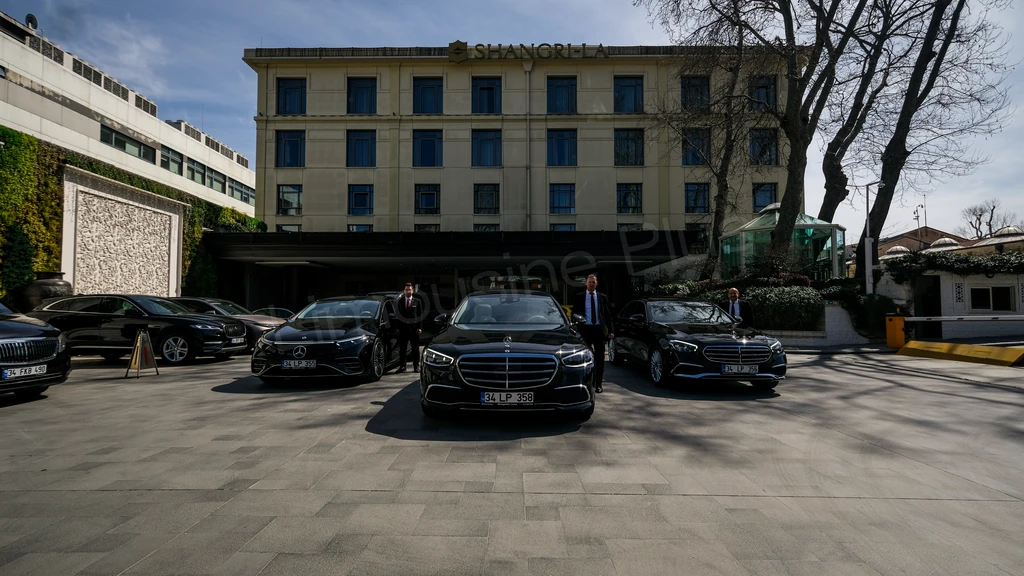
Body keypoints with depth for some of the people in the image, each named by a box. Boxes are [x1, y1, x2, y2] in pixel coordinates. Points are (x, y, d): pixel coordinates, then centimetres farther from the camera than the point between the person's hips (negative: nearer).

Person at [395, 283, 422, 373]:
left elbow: (420, 315, 3)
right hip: (403, 328, 1)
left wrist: (419, 327, -5)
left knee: (415, 348, 4)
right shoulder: (400, 301, 7)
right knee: (402, 348, 5)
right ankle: (402, 366, 13)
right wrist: (398, 327, -4)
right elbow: (397, 314, 5)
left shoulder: (417, 301, 5)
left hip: (414, 328, -1)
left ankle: (416, 366, 11)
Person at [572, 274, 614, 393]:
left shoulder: (602, 297, 9)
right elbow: (575, 313, 4)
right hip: (585, 329, -1)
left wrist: (611, 330, -2)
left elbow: (608, 315, 8)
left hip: (599, 329, 1)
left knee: (599, 357, 3)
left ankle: (598, 384, 11)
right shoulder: (579, 297, 5)